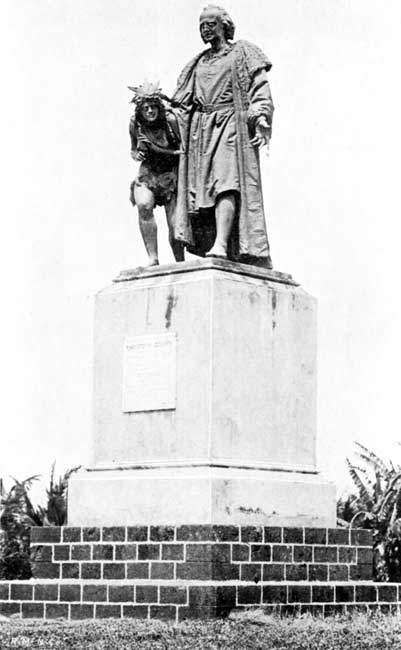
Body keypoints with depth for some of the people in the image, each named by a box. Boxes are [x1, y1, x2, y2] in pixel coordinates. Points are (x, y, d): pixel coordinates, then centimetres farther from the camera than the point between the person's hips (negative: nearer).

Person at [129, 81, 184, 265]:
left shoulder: (170, 120, -17)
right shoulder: (135, 124, -5)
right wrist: (136, 155, -10)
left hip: (172, 173, -2)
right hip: (148, 173, 2)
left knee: (175, 226, -9)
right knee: (143, 205, -30)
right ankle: (153, 259, -27)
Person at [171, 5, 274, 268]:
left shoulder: (243, 53, 10)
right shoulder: (197, 64, 24)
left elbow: (260, 88, 0)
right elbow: (182, 105, 22)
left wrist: (260, 119, -14)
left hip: (231, 125, -6)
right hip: (200, 130, 6)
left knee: (226, 182, -22)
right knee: (202, 188, -6)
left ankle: (221, 246, -36)